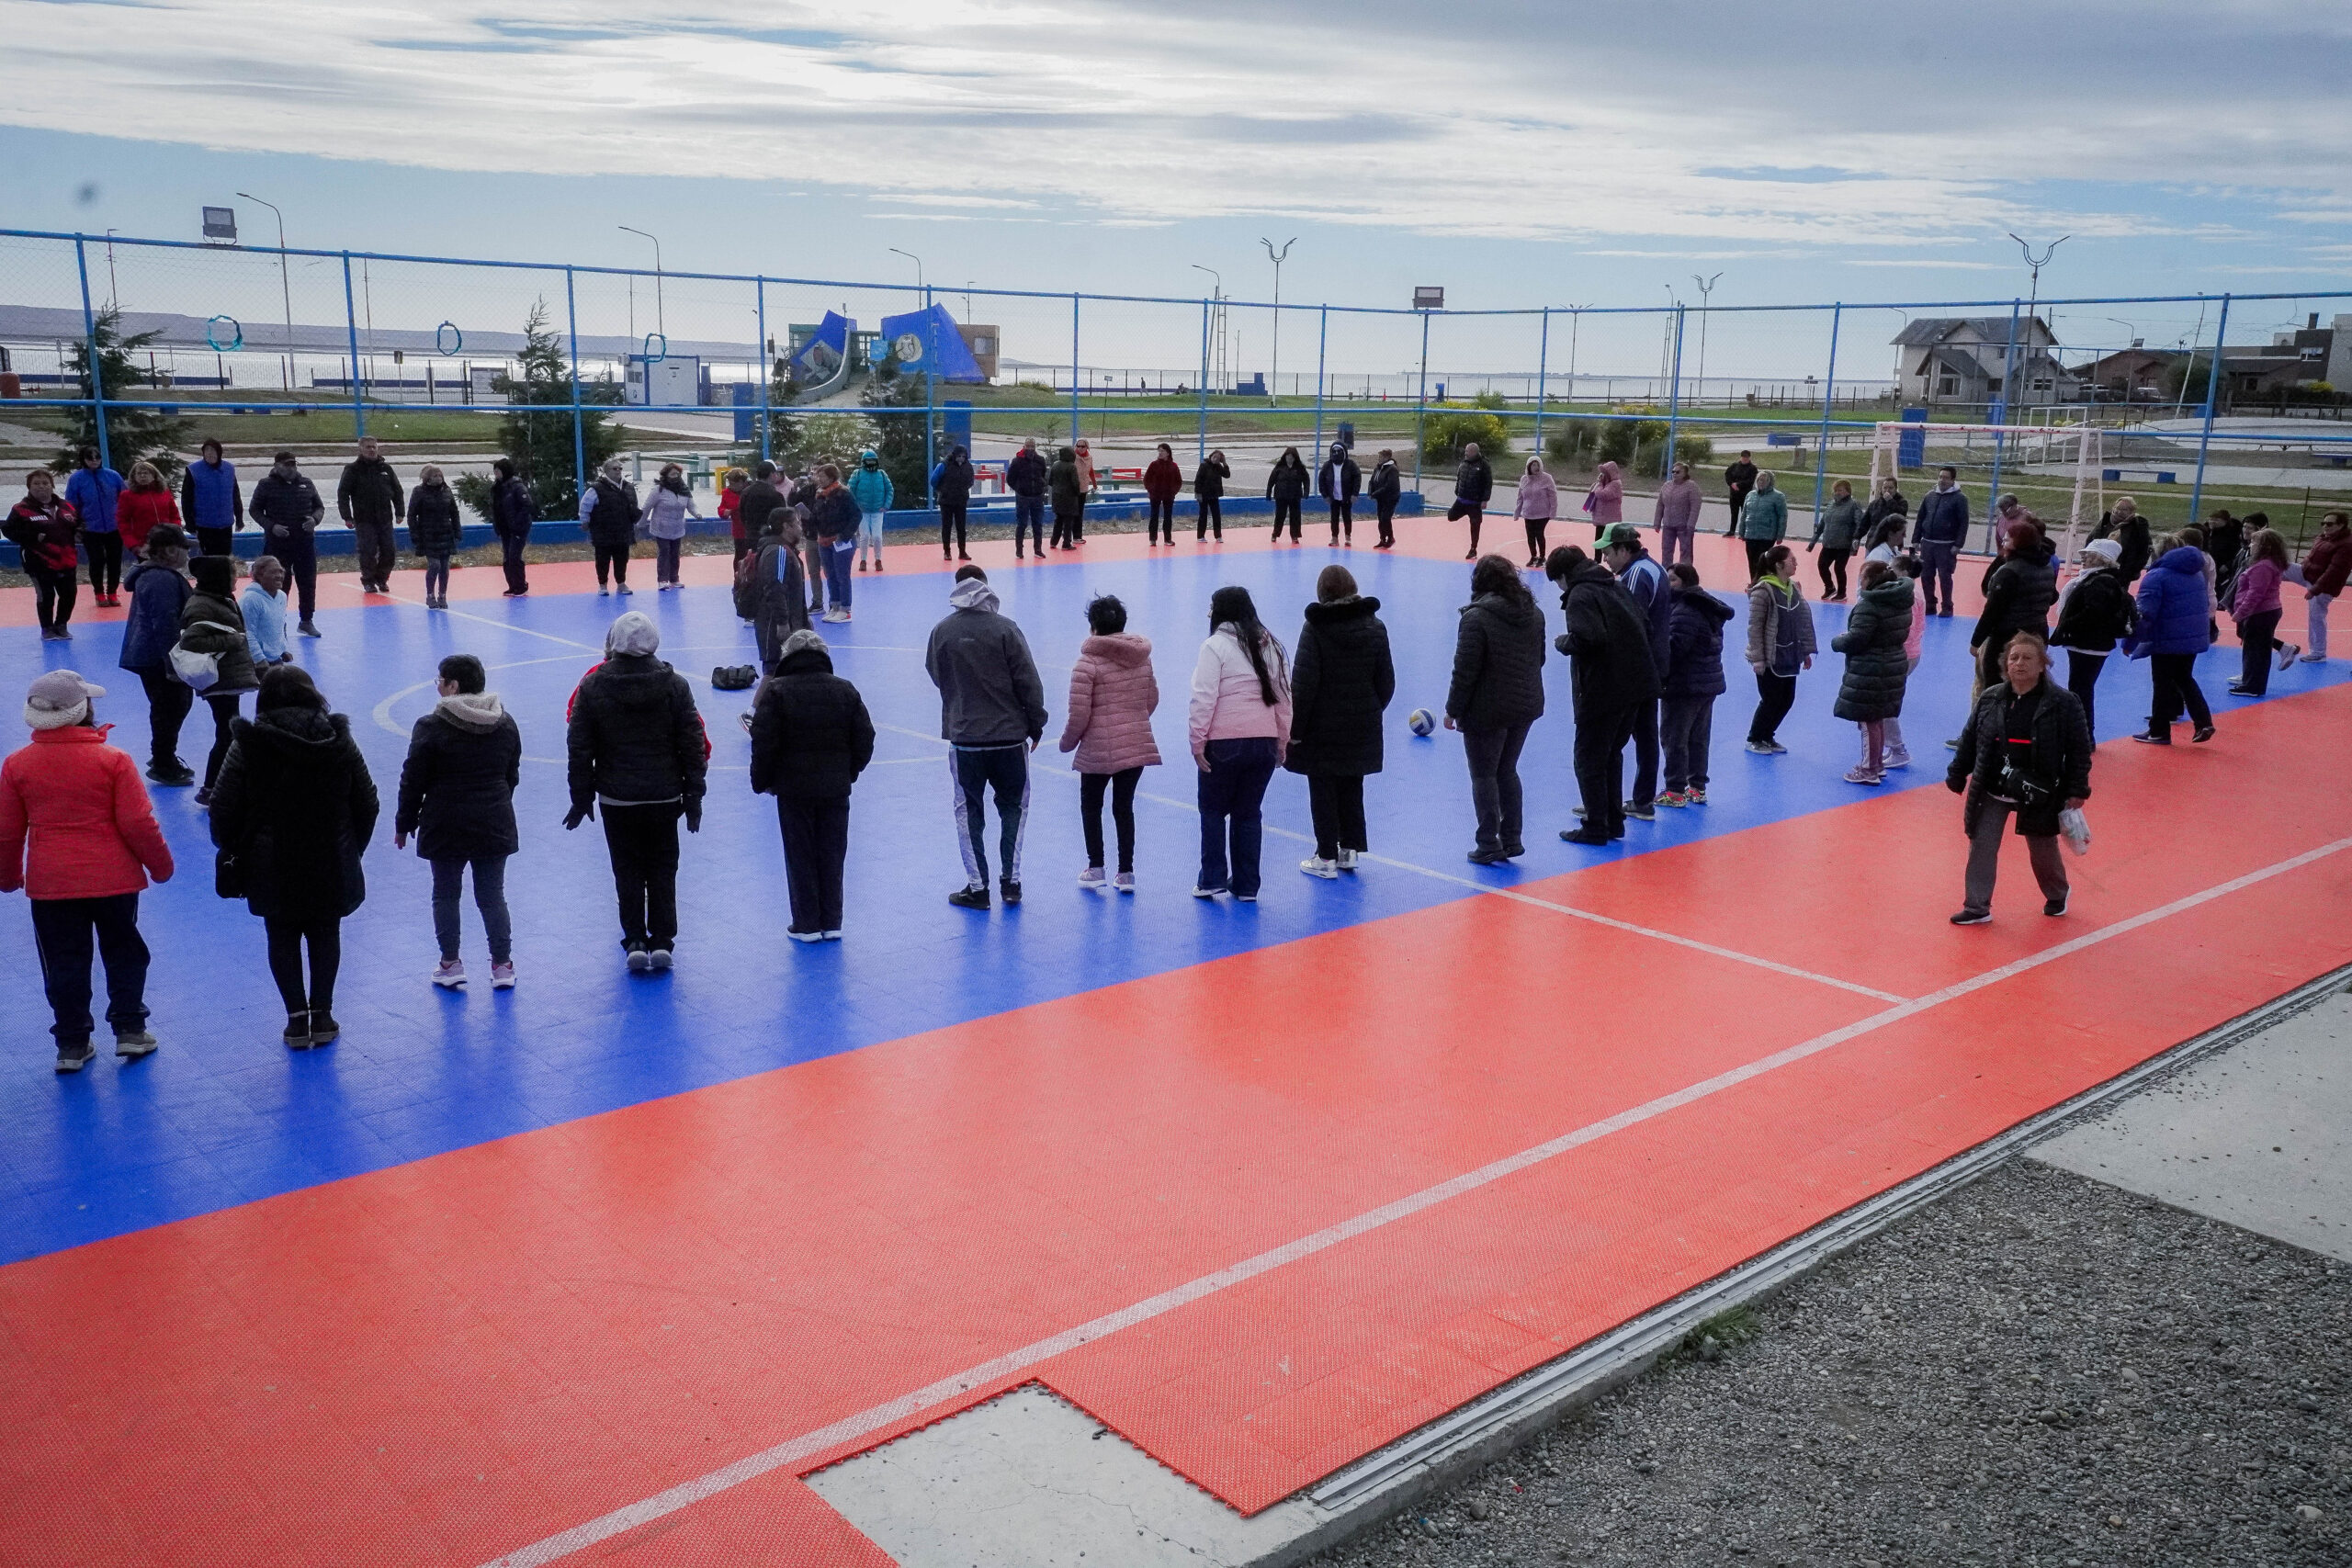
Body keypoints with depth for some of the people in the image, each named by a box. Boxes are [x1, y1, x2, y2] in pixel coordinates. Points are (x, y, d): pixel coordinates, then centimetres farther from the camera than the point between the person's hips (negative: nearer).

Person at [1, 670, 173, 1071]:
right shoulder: (114, 760, -12)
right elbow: (138, 823, -10)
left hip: (49, 885, 2)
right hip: (114, 880, -2)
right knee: (124, 955, 16)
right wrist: (161, 865, 5)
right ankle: (130, 1031, 18)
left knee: (63, 964, 12)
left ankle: (72, 1044, 18)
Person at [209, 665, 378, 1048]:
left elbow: (223, 807, -8)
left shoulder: (247, 745, -10)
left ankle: (297, 1016, 10)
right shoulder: (340, 740, -3)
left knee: (282, 938, 12)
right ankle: (322, 1016, 16)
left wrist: (232, 851, 9)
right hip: (331, 865, 2)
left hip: (271, 868, -2)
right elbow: (367, 800, 3)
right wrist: (352, 850, 16)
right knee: (325, 936, 14)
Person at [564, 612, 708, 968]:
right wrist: (694, 796, 5)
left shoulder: (592, 687, -5)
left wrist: (581, 797, 7)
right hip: (664, 797, 0)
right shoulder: (675, 685, -5)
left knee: (627, 872, 10)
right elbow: (694, 744, -3)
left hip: (616, 800, 0)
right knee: (662, 870, 10)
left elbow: (578, 748, -2)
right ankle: (662, 942, 9)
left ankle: (635, 942, 9)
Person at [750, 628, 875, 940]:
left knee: (800, 857, 6)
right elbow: (865, 739, 5)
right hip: (836, 789, 3)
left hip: (793, 789, -3)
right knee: (832, 856, 11)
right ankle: (831, 923, 15)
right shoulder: (845, 690, 2)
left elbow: (763, 743, -11)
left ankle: (806, 924, 9)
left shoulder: (776, 691, -8)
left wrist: (761, 782, 2)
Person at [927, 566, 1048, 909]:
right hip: (1009, 735, -1)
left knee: (969, 811, 11)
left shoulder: (942, 631, -3)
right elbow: (1028, 681, -9)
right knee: (1013, 807, 15)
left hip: (963, 737, 1)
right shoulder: (1005, 628, -10)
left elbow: (935, 675, 11)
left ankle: (977, 887, 11)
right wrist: (1036, 725, 2)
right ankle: (1011, 881, 13)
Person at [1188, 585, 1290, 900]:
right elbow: (1283, 697, 14)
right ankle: (1246, 885, 16)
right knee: (1249, 812, 14)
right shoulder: (1271, 647, 12)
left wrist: (1197, 742, -9)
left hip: (1224, 744, -5)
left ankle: (1212, 880, 8)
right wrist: (1282, 741, 20)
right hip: (1265, 742, 5)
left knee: (1213, 810, 11)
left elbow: (1204, 698, -14)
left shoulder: (1215, 646, -8)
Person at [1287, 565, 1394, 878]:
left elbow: (1303, 684, -15)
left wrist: (1295, 727, -9)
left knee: (1322, 792, 5)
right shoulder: (1375, 627, 1)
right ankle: (1350, 850, 23)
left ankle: (1326, 857, 8)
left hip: (1322, 727, -4)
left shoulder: (1315, 628, -14)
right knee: (1352, 788, 17)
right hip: (1361, 726, 5)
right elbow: (1387, 681, 6)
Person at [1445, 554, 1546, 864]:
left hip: (1486, 711, -7)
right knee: (1507, 771, 18)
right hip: (1526, 707, 7)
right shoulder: (1534, 613, 6)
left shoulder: (1476, 617, -17)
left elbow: (1465, 670, -18)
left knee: (1483, 776, 4)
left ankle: (1489, 845, 5)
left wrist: (1453, 710, -9)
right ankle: (1512, 840, 18)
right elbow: (1539, 660, 16)